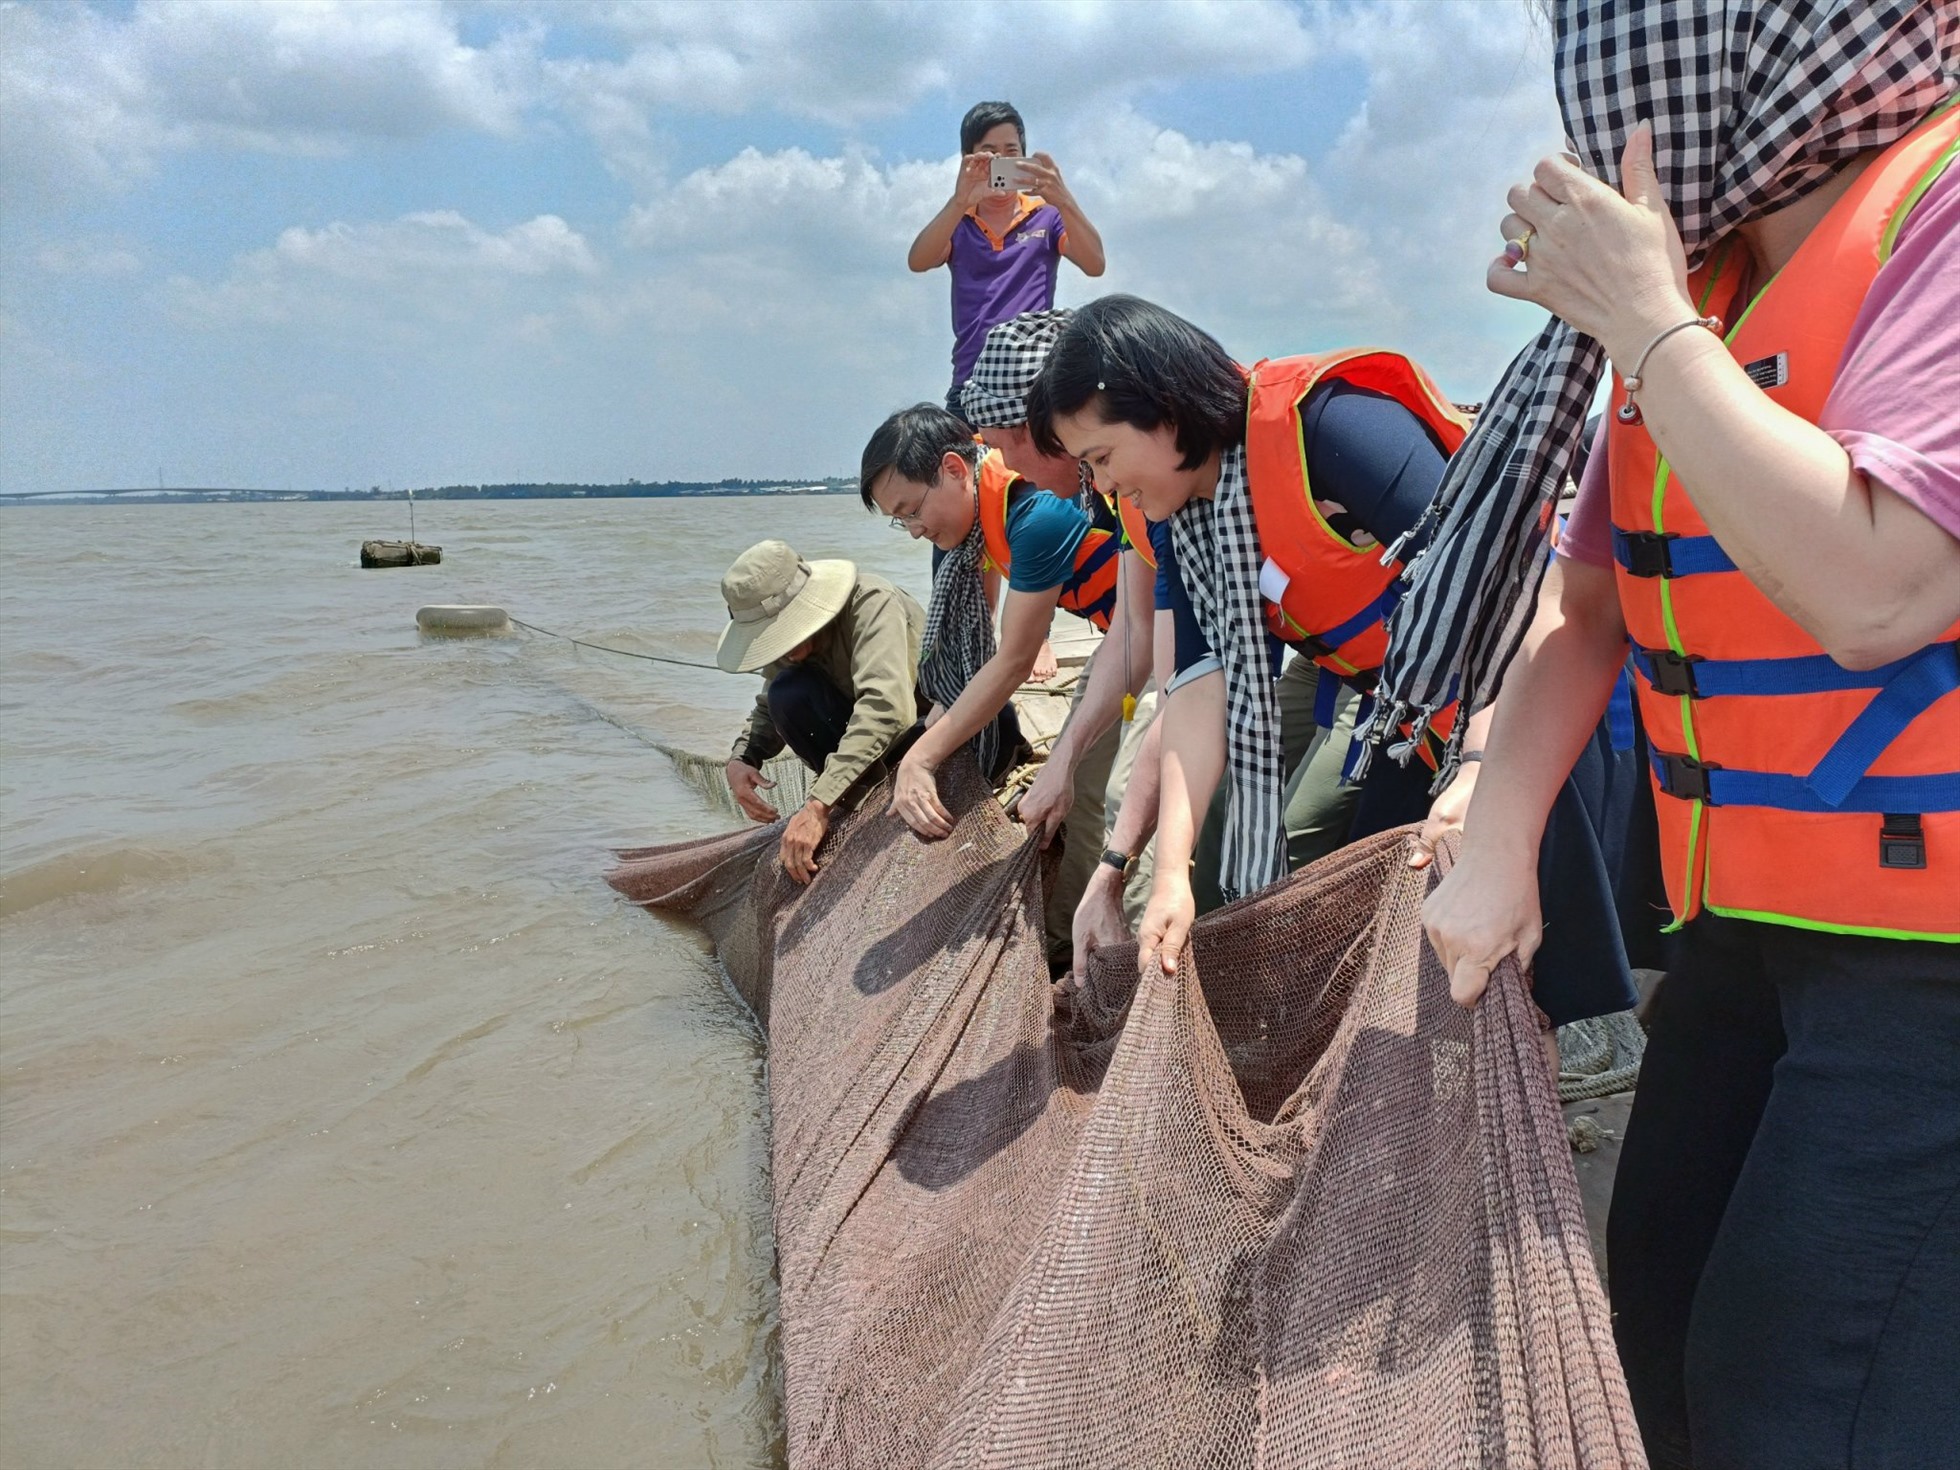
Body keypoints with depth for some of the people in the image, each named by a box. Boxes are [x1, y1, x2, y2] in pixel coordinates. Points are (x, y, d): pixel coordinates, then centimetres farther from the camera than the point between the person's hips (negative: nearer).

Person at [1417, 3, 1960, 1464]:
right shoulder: (1698, 276, 8)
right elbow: (1585, 601, 11)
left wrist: (1639, 319, -19)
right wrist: (1497, 849, 1)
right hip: (1750, 925, 8)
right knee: (1661, 1345, 15)